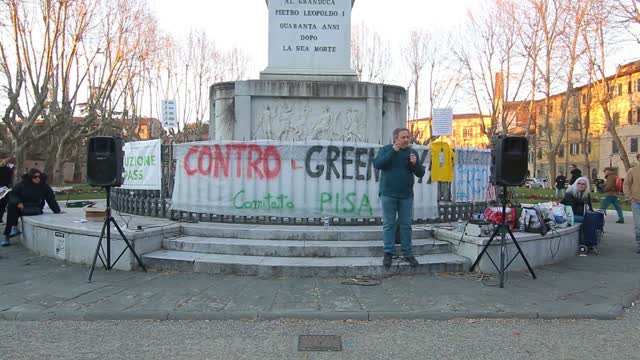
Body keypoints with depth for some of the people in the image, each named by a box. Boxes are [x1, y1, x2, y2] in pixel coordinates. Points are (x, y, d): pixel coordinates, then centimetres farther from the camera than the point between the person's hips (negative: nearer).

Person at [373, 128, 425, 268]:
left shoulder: (412, 152, 7)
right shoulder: (386, 149, 0)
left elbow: (420, 173, 7)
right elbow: (377, 164, -16)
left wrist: (415, 164, -13)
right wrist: (393, 151, -19)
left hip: (406, 195, 2)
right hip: (388, 194, -2)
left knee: (406, 225, 7)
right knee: (388, 224, 1)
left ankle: (407, 253, 14)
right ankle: (388, 253, 8)